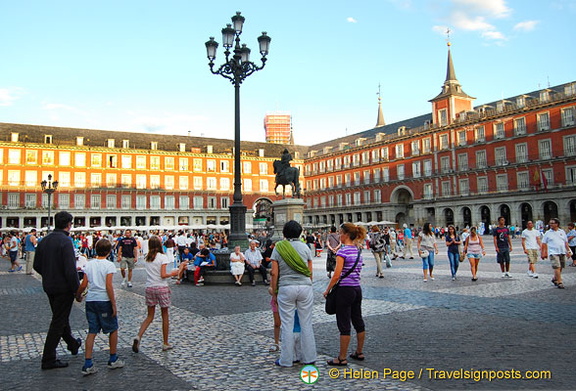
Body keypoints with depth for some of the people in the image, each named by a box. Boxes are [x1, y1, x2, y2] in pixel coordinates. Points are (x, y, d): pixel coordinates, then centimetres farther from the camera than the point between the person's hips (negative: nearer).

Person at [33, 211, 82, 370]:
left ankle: (73, 344, 43)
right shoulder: (65, 241, -22)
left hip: (49, 287, 8)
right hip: (63, 288, -8)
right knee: (58, 322, 2)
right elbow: (70, 270, -25)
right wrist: (77, 289, -17)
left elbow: (37, 265, 10)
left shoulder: (44, 240, 3)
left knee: (61, 317, 23)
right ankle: (48, 360, 8)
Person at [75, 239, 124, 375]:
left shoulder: (89, 264, 5)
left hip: (90, 300, 5)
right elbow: (109, 286, -14)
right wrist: (114, 305, -10)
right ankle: (113, 360, 22)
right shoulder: (109, 265, -9)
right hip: (104, 301, -5)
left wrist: (78, 296, 22)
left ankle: (88, 365, 5)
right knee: (113, 329, 12)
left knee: (92, 331, 9)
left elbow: (83, 285, 3)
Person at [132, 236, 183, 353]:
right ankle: (165, 343, 16)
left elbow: (149, 273, 7)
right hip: (161, 288, -5)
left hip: (149, 288, 5)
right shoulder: (162, 257, -11)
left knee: (150, 316, 14)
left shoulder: (147, 258, 6)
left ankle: (138, 337, -7)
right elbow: (163, 275, -15)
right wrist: (172, 273, 1)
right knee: (165, 315, 9)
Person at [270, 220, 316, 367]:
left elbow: (274, 273, -3)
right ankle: (309, 357, 16)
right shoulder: (305, 247, 4)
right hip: (305, 287, 2)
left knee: (287, 324, 5)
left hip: (286, 288, -1)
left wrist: (274, 293, 5)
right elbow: (310, 271, 6)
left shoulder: (278, 248, 0)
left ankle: (287, 359, 11)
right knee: (306, 324, 9)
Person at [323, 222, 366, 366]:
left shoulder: (342, 251, -16)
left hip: (345, 290, -8)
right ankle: (359, 352, 29)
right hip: (357, 289, 8)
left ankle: (342, 358, 7)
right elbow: (357, 271, 12)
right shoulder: (358, 250, 8)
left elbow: (337, 275, -19)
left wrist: (327, 290, -8)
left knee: (344, 324, -1)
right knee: (358, 321, 16)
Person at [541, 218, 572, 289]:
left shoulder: (562, 232, 10)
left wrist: (568, 251, 11)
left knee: (560, 267, 10)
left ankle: (555, 279, 28)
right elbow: (544, 244, 1)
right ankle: (559, 282, -11)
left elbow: (566, 242, 16)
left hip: (562, 252, 4)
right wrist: (543, 253, -4)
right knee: (557, 267, -13)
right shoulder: (548, 233, 1)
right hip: (553, 253, -4)